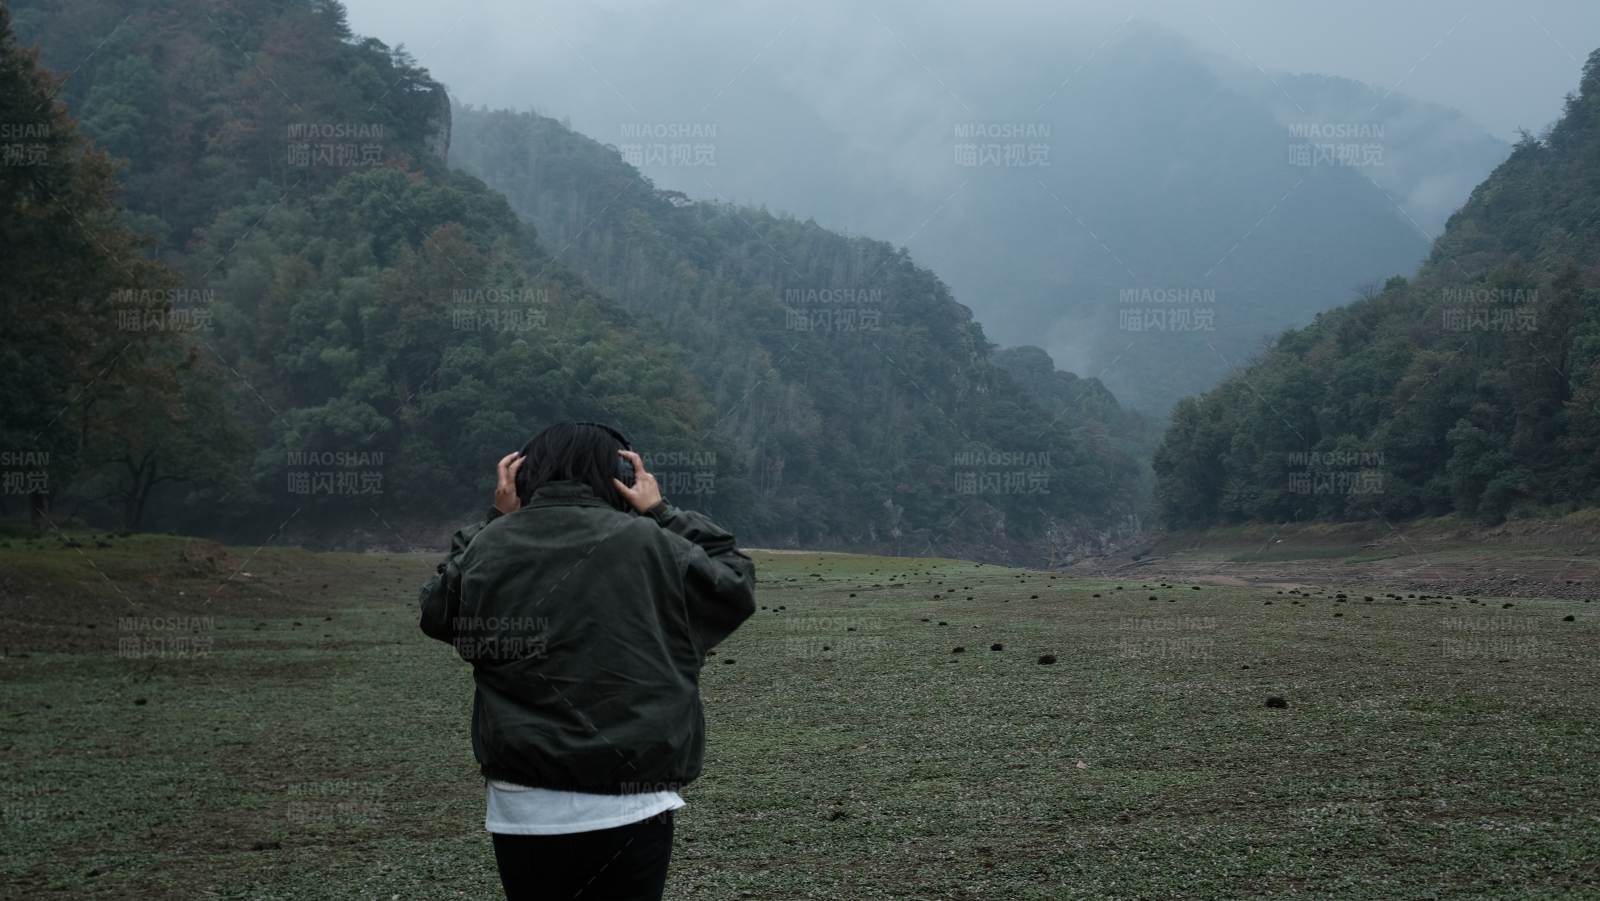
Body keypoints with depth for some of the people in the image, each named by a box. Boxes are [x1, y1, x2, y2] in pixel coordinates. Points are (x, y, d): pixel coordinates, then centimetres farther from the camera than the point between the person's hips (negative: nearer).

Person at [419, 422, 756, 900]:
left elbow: (437, 612, 20)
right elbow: (735, 587, 9)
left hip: (521, 810, 2)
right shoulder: (648, 543, -6)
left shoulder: (487, 547, 0)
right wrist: (662, 515, 15)